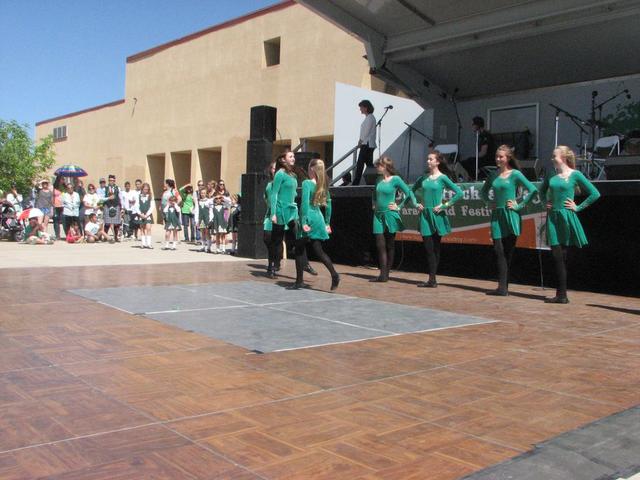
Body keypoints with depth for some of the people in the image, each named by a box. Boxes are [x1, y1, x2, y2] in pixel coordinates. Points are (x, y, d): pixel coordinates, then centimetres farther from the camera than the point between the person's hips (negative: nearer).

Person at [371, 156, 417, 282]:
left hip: (390, 215, -5)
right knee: (380, 245, -1)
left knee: (390, 245, 4)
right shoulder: (379, 179, 10)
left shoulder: (395, 179, -7)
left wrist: (399, 207, -9)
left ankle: (386, 274, 8)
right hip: (378, 215, 5)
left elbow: (409, 193, -8)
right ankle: (383, 275, -1)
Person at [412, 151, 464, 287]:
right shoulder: (424, 177, 9)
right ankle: (432, 279, 7)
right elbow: (412, 190, 25)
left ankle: (432, 279, 4)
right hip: (425, 214, 4)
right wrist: (417, 203, 11)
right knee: (428, 247, 2)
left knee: (435, 248, 3)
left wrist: (445, 205, -12)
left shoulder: (442, 178, -4)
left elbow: (459, 193, -10)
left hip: (437, 215, -4)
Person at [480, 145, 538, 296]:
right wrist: (489, 202, 8)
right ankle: (502, 287, 1)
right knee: (499, 251, -1)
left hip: (510, 216, -5)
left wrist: (519, 206, -11)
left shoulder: (515, 174, -5)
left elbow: (533, 190, -12)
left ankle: (503, 287, 4)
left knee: (507, 252, 1)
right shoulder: (494, 175, 10)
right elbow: (483, 191, 24)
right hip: (497, 215, 5)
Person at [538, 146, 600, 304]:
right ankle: (561, 295, 11)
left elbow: (595, 194, -5)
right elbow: (542, 191, 27)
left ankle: (562, 294, 7)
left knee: (562, 257, 0)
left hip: (566, 217, -4)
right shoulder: (551, 175, 8)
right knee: (557, 256, 3)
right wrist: (545, 202, 11)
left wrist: (578, 207, -7)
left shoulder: (575, 174, -5)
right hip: (552, 217, 4)